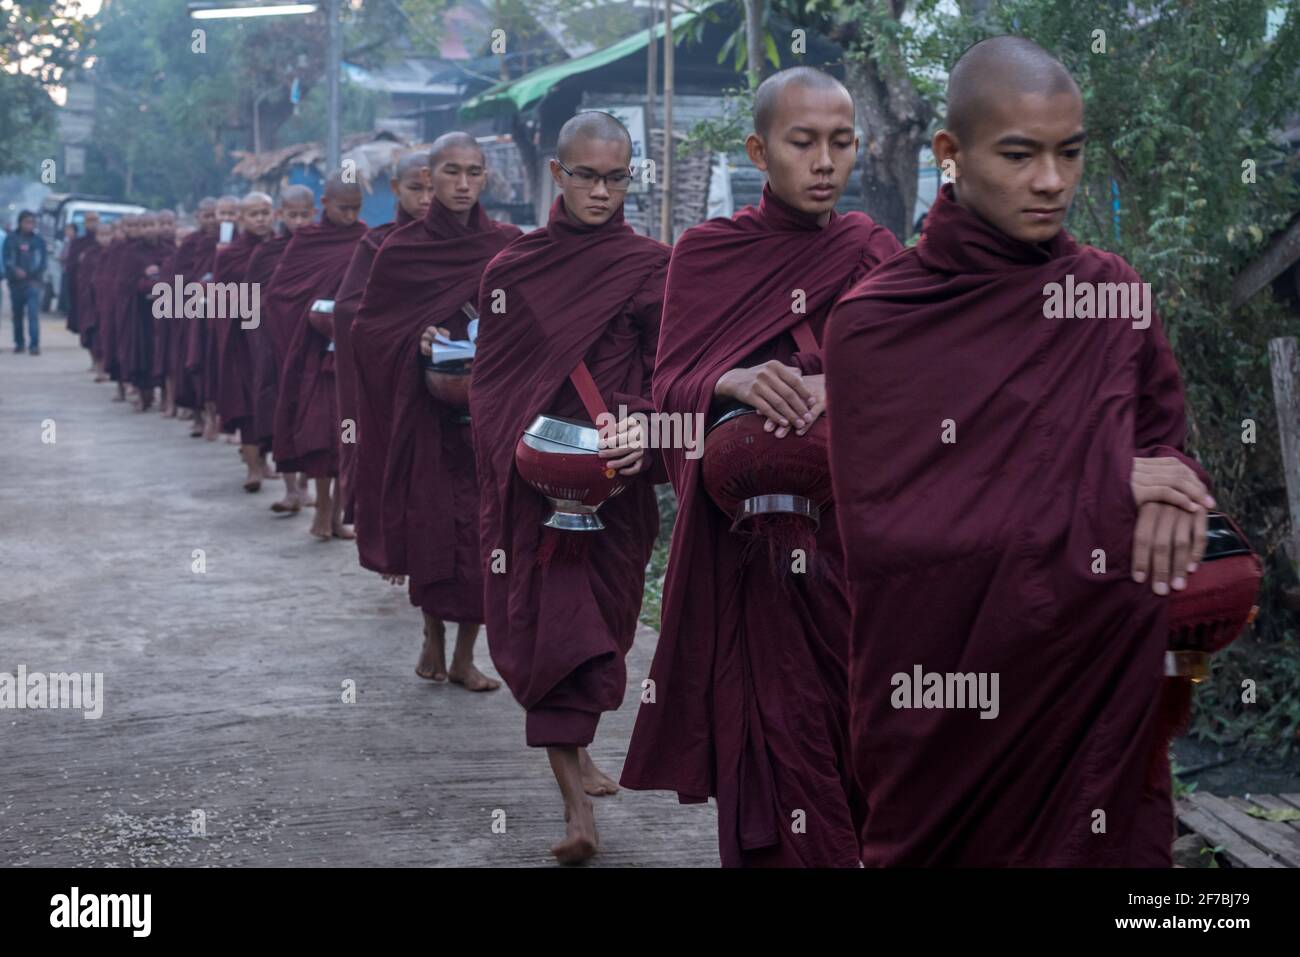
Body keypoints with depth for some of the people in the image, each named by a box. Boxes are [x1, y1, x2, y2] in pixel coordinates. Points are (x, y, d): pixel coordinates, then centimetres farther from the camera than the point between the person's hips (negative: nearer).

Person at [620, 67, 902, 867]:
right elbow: (670, 388, -3)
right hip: (743, 537, -1)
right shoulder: (706, 253, 5)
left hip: (848, 530, 1)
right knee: (769, 733, -5)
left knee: (850, 724, -1)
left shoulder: (870, 253, 7)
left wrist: (839, 390, -27)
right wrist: (733, 384, -26)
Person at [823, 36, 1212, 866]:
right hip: (946, 697, -3)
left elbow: (1166, 446, 9)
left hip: (1102, 690, 3)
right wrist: (1101, 494, -17)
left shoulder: (1112, 293, 2)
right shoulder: (876, 323, -9)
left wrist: (1169, 499, -17)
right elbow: (882, 533, -14)